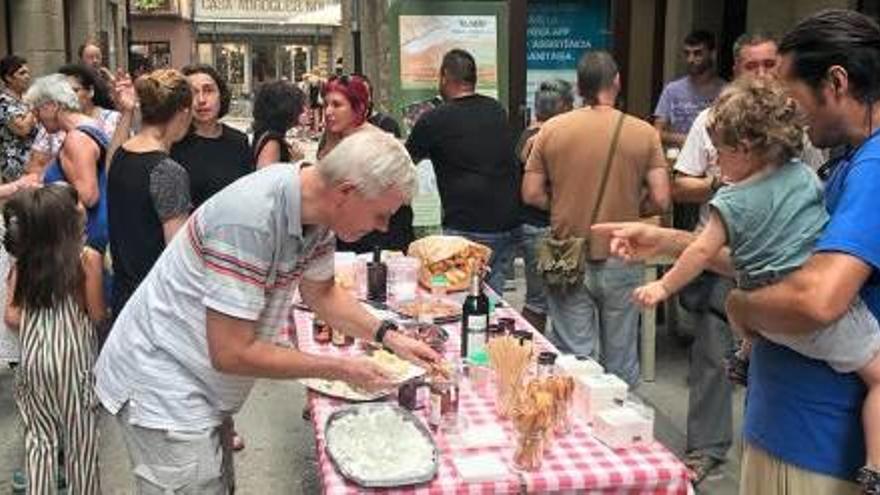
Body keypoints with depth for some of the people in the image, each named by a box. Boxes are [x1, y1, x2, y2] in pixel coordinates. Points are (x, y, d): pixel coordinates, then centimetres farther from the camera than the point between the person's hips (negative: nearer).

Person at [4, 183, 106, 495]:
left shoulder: (22, 261, -1)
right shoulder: (88, 258, -12)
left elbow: (12, 318, -1)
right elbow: (96, 315, -7)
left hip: (33, 354, 4)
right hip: (73, 355, -3)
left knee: (39, 435, 16)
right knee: (80, 435, 11)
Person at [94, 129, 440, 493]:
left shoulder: (316, 210, -6)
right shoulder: (252, 218, -32)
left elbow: (320, 292, 13)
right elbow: (232, 353, -28)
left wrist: (389, 337, 1)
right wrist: (340, 370, -20)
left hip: (206, 386, 9)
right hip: (163, 385, -8)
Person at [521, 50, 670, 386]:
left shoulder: (552, 129, -4)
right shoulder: (644, 133, -6)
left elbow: (531, 195, -2)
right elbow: (660, 200, -8)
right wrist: (629, 211, 11)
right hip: (621, 259, 0)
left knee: (573, 357, 8)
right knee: (620, 362, 14)